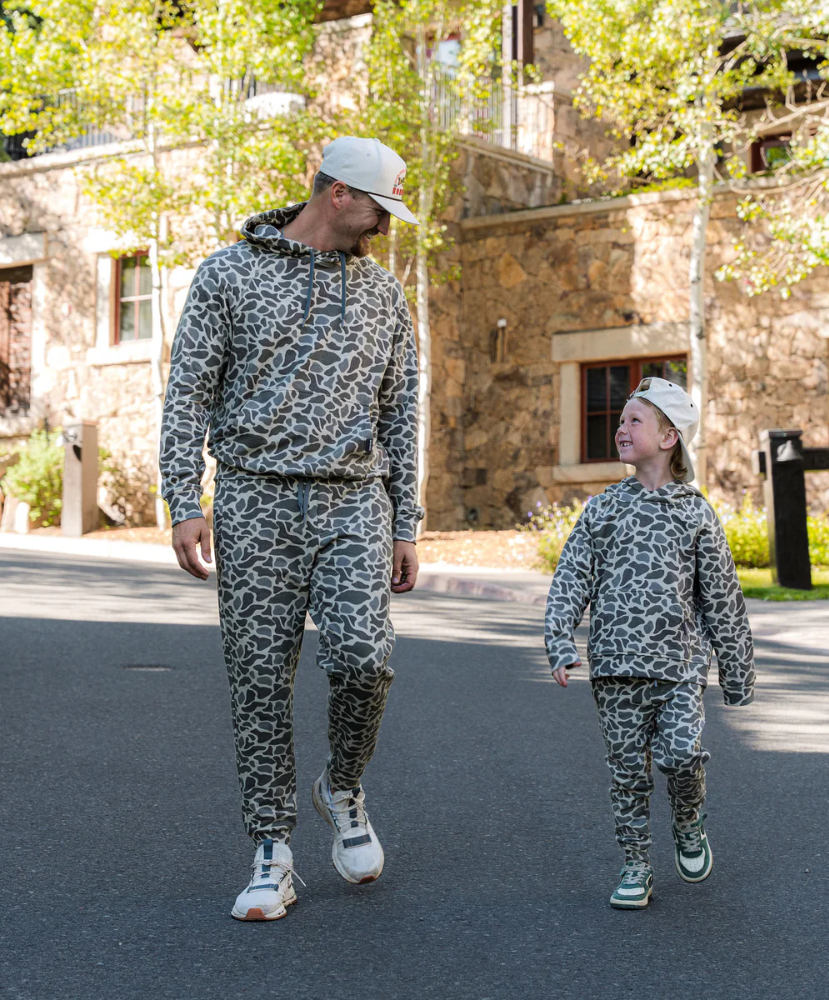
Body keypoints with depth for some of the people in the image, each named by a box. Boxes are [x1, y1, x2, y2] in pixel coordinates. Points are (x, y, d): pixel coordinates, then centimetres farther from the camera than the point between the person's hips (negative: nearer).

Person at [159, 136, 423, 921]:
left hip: (352, 502, 2)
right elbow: (188, 394, -1)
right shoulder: (229, 274, 2)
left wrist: (405, 528, 10)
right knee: (260, 679, 0)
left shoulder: (382, 292, 12)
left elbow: (399, 415, 14)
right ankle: (273, 858, 10)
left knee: (363, 657, -17)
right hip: (256, 501, -2)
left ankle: (343, 789, 12)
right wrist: (184, 505, -11)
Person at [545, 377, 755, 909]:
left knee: (679, 751, -16)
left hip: (680, 662, -2)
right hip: (617, 661, 2)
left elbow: (724, 599, 8)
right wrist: (561, 644, -10)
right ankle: (637, 867, 19)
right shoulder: (603, 509, 7)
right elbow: (571, 579, 4)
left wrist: (738, 672, 9)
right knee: (628, 767, 4)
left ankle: (689, 824, 15)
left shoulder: (696, 514, 4)